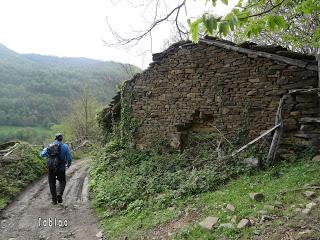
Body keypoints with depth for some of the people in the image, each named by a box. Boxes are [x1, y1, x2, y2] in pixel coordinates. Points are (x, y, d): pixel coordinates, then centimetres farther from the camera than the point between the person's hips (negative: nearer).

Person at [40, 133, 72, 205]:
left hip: (51, 168, 1)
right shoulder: (65, 146, -3)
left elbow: (42, 155, -4)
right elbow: (69, 159, -5)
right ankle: (59, 194, -3)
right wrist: (68, 165, 14)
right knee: (62, 182, 19)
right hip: (61, 168, -1)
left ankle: (54, 200, 15)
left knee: (52, 183, 15)